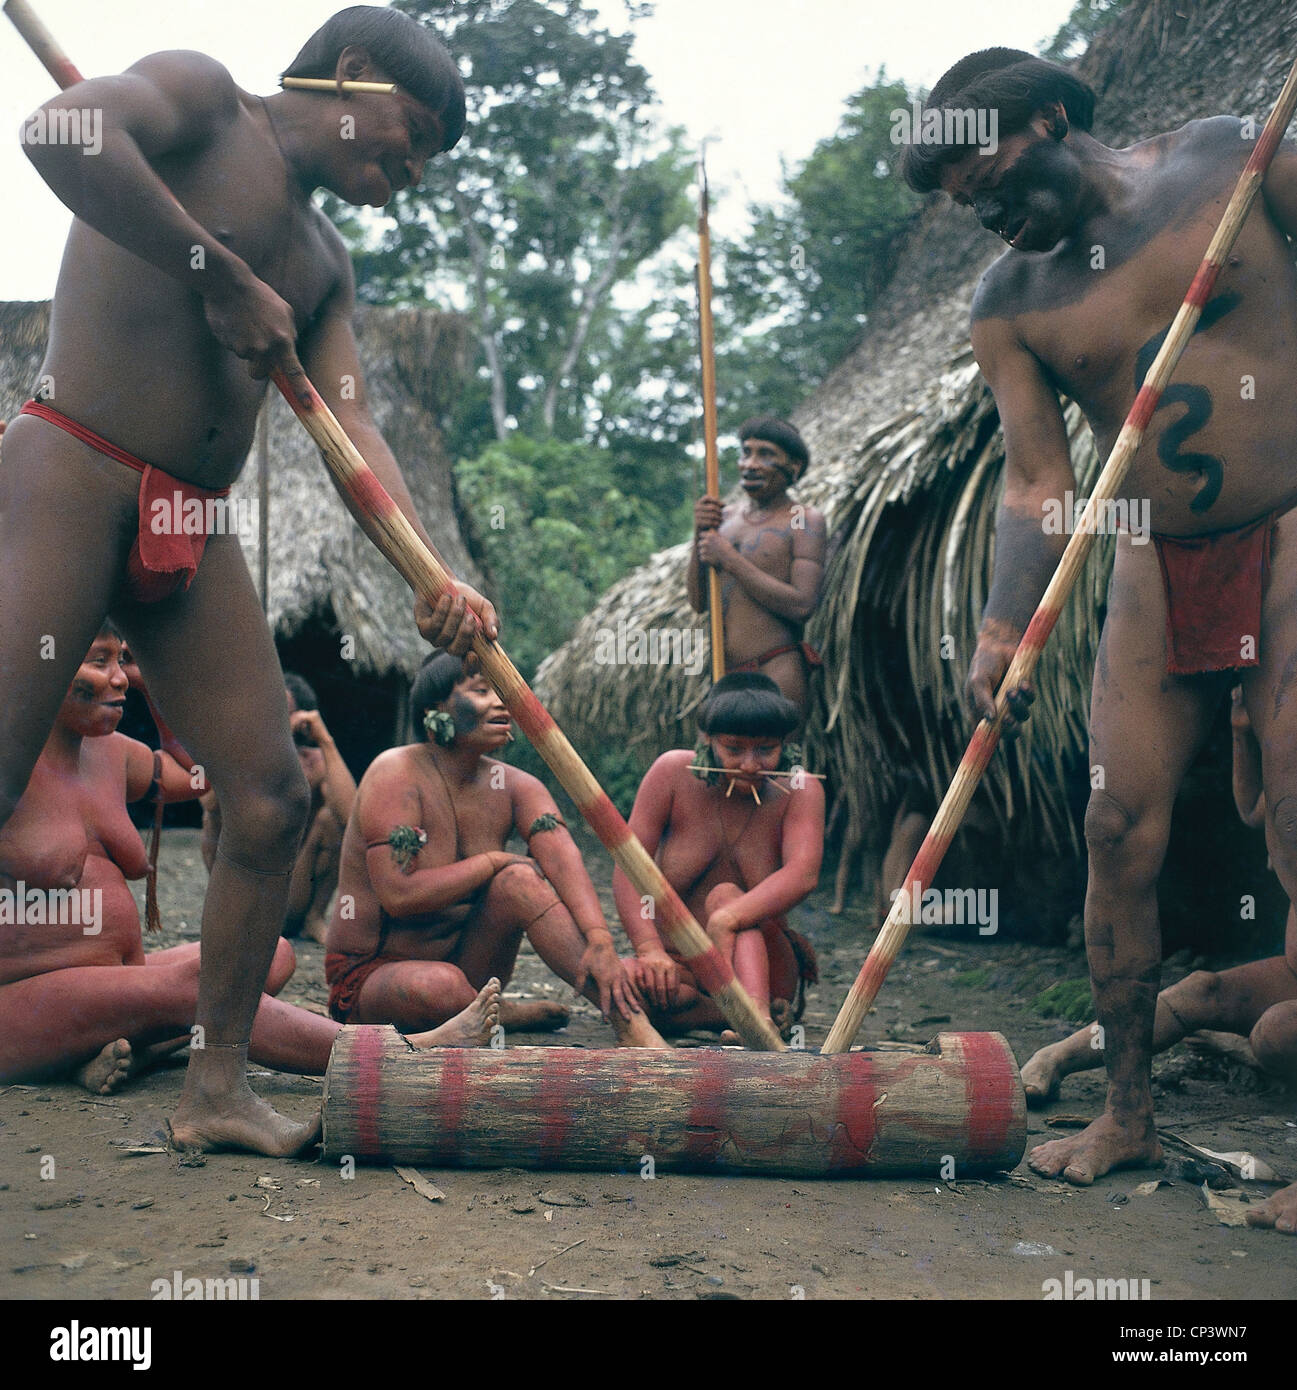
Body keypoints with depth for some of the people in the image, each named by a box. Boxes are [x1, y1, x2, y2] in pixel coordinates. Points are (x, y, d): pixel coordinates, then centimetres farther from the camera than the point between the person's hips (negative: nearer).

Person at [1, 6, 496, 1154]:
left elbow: (353, 428, 9)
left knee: (273, 799, 2)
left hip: (196, 535, 8)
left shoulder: (325, 263, 21)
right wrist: (225, 280, -16)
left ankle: (216, 1089, 10)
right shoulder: (202, 96, 2)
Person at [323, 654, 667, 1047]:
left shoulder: (514, 786, 0)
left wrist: (600, 939, -37)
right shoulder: (397, 774, -17)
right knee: (440, 986, -40)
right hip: (371, 975, -5)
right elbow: (399, 894, -27)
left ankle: (630, 1022, -27)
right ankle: (498, 1015, -6)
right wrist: (494, 862, -18)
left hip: (459, 956, 5)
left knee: (519, 880, -22)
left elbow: (563, 858, -19)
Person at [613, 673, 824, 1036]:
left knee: (725, 896, -31)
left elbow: (803, 873, -27)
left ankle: (756, 1016, -51)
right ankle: (762, 1017, -29)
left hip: (760, 966, -1)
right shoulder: (673, 773, -5)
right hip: (679, 968, 1)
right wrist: (650, 948, -30)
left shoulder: (799, 791, -7)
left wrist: (726, 919, -45)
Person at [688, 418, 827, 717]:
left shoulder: (804, 520, -2)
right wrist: (699, 536, -4)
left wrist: (729, 559, -12)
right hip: (725, 677, 6)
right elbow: (699, 603, 11)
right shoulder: (726, 516, 14)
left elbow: (802, 606, -15)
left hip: (776, 674, -6)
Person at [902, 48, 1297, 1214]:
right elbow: (1038, 486, -1)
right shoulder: (1007, 306, 5)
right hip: (1155, 563, 4)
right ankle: (1129, 1115, 14)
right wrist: (1004, 628, -13)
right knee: (1120, 831, 0)